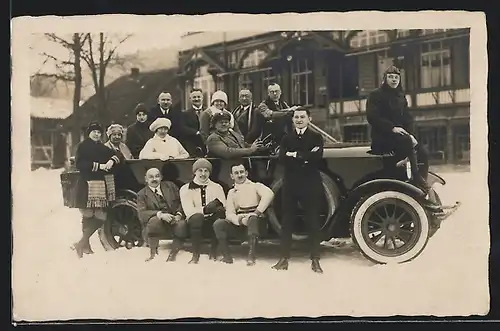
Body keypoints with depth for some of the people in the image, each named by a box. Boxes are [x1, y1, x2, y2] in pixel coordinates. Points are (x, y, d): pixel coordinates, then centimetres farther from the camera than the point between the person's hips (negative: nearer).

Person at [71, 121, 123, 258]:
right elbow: (79, 164, -9)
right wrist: (98, 166, -15)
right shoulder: (82, 146, 3)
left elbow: (117, 156, 17)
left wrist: (112, 160, -6)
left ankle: (83, 244, 5)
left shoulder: (102, 148, 20)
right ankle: (84, 244, 4)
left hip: (103, 185, 5)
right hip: (88, 185, -5)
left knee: (100, 216, -3)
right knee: (88, 215, -4)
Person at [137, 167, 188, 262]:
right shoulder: (142, 194, 6)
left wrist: (179, 214, -11)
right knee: (154, 220, -35)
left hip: (174, 220, 2)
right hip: (158, 223, -1)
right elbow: (142, 214, -8)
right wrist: (160, 214, -24)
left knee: (182, 225, -32)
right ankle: (153, 253, -22)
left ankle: (173, 254, -15)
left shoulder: (170, 186, 14)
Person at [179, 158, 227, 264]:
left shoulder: (217, 187, 14)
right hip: (196, 222, -2)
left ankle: (213, 252, -19)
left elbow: (223, 208, 0)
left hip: (213, 220, 2)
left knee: (220, 211, -31)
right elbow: (189, 211, -9)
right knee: (197, 217, -36)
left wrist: (218, 205, -22)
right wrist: (206, 209, -21)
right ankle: (196, 255, -25)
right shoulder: (186, 189, 6)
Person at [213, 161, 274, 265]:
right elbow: (229, 214, 7)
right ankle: (227, 256, -19)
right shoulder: (231, 192, 20)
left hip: (256, 220, -4)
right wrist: (239, 219, -16)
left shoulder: (255, 186, 8)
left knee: (252, 219, -38)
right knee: (218, 224, -18)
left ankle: (251, 256, -39)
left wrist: (257, 212, -23)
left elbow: (269, 194, -14)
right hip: (239, 224, 4)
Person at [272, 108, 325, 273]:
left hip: (311, 184, -2)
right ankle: (284, 258, 11)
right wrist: (305, 158, -14)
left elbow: (317, 157, -14)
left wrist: (296, 155, -12)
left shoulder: (316, 137, 5)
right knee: (286, 222, 5)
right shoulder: (286, 138, 11)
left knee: (313, 222, 2)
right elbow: (282, 158, -6)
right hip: (290, 184, 2)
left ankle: (315, 260, 8)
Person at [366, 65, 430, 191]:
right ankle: (416, 179, -35)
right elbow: (372, 117, -14)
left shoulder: (401, 96, 20)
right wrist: (392, 128, -25)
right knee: (406, 142, -35)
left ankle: (422, 184, -13)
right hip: (382, 137, -7)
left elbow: (407, 119, 17)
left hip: (401, 135, 7)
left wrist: (410, 133, -4)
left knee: (423, 153, -16)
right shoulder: (376, 95, 0)